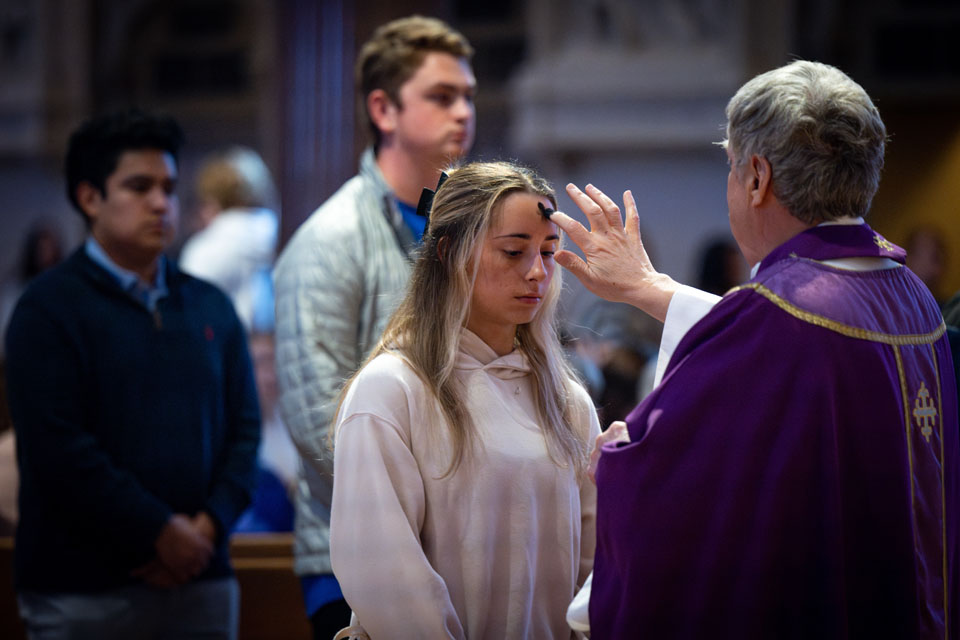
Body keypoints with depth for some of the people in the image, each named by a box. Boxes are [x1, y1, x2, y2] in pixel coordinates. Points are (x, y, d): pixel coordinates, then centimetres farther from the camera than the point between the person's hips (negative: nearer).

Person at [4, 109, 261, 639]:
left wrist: (209, 523, -5)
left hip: (200, 580, 5)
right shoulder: (50, 308, -3)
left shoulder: (210, 307, 15)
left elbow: (244, 427, 11)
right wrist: (160, 531, -12)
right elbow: (56, 447, -12)